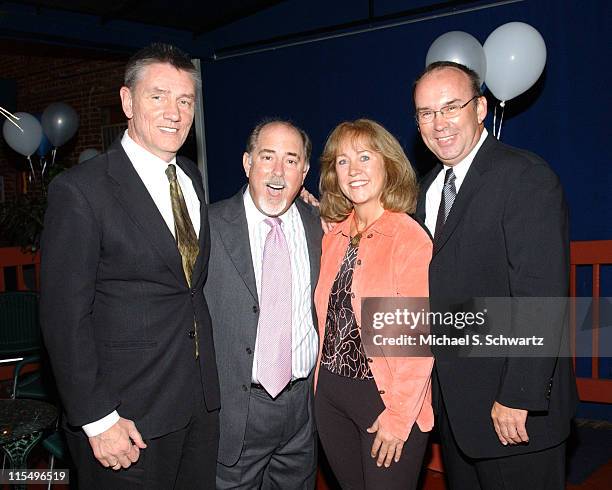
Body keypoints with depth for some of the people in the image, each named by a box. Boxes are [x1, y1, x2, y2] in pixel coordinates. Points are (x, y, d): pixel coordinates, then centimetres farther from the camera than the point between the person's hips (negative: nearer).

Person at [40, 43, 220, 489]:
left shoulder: (191, 177, 8)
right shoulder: (80, 190, -14)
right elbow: (65, 316, -15)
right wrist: (98, 420, -16)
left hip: (202, 401, 7)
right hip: (130, 414, -6)